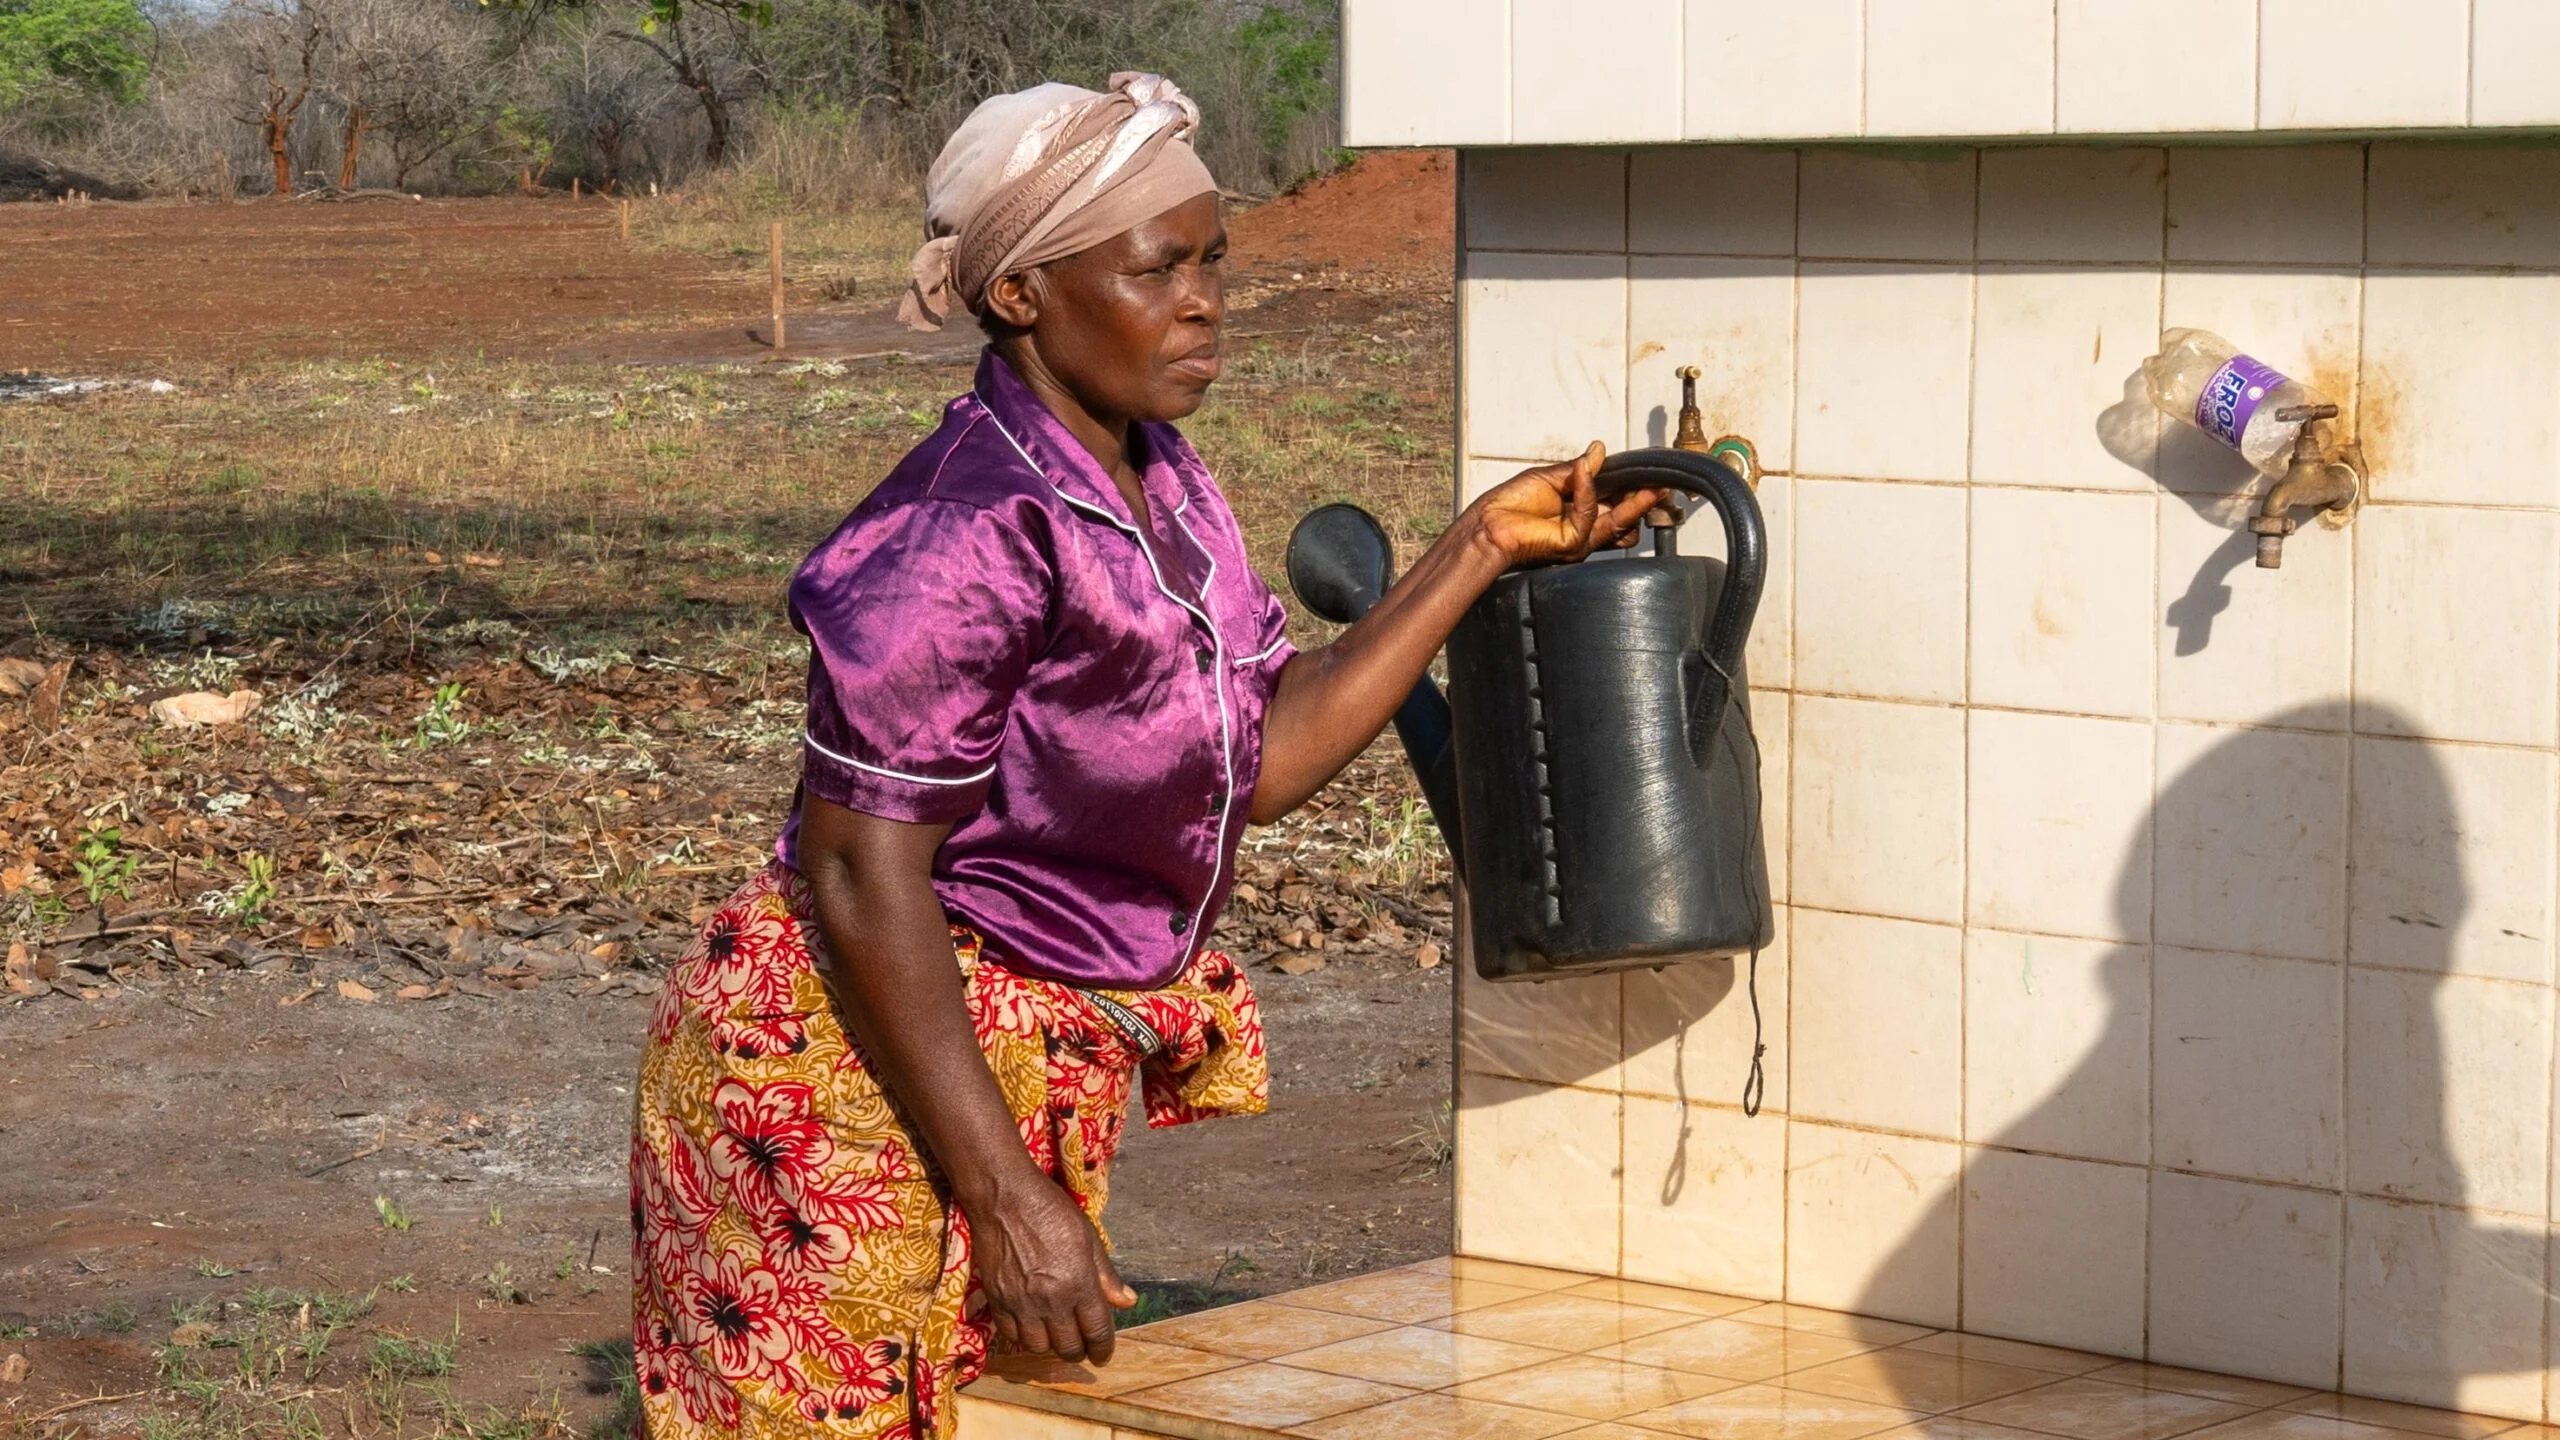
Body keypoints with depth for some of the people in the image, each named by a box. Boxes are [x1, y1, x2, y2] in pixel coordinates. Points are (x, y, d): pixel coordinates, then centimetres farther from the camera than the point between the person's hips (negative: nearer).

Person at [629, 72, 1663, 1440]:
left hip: (1029, 1068, 9)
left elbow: (1264, 756, 6)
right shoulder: (972, 530, -24)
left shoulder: (1155, 483, 5)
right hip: (858, 1078, -9)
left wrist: (1480, 548, 3)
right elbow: (859, 877, -25)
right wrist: (1008, 1198, -24)